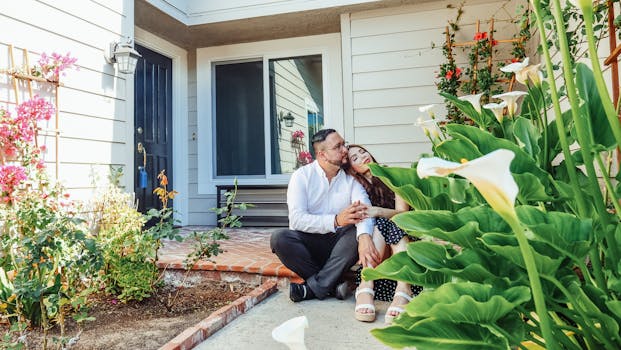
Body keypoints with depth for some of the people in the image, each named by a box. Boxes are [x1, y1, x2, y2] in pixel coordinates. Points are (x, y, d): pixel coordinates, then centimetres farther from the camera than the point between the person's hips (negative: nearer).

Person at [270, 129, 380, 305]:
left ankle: (312, 288, -21)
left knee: (357, 234, -28)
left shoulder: (351, 178, 2)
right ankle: (334, 284, -20)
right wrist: (336, 220, -32)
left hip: (339, 244, 1)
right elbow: (296, 219, -18)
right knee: (279, 238, -27)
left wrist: (364, 237, -40)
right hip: (308, 242, -1)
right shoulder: (302, 176, -5)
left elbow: (364, 209, -17)